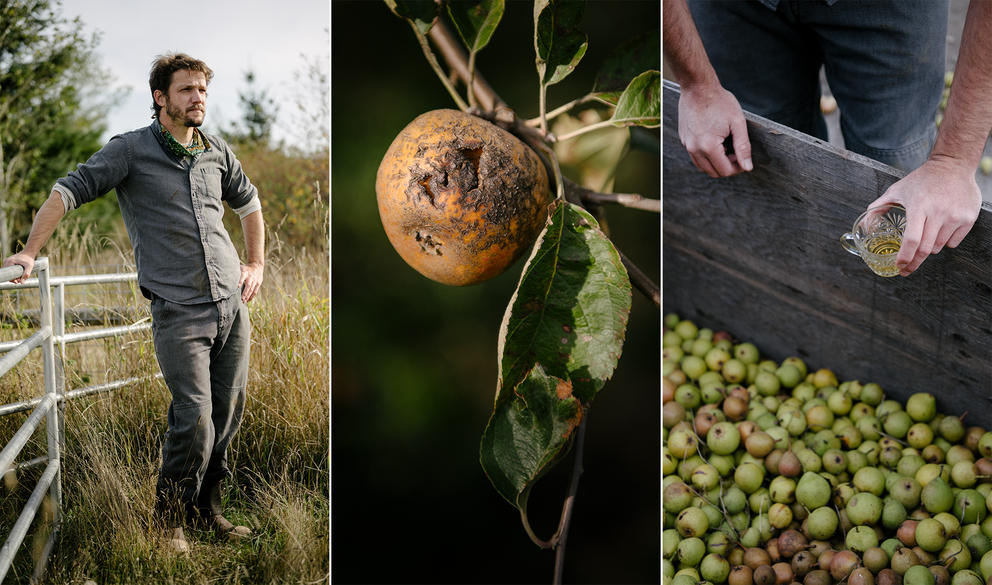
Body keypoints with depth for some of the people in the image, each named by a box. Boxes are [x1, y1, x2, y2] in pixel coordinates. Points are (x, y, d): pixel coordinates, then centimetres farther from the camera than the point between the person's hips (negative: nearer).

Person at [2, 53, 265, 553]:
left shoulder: (216, 152, 12)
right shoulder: (131, 150, -2)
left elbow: (248, 202, 29)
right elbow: (68, 190, -4)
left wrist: (256, 264, 22)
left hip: (232, 305, 5)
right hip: (177, 310, -5)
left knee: (228, 412, 7)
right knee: (195, 417, -13)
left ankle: (206, 507, 25)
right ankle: (170, 518, 7)